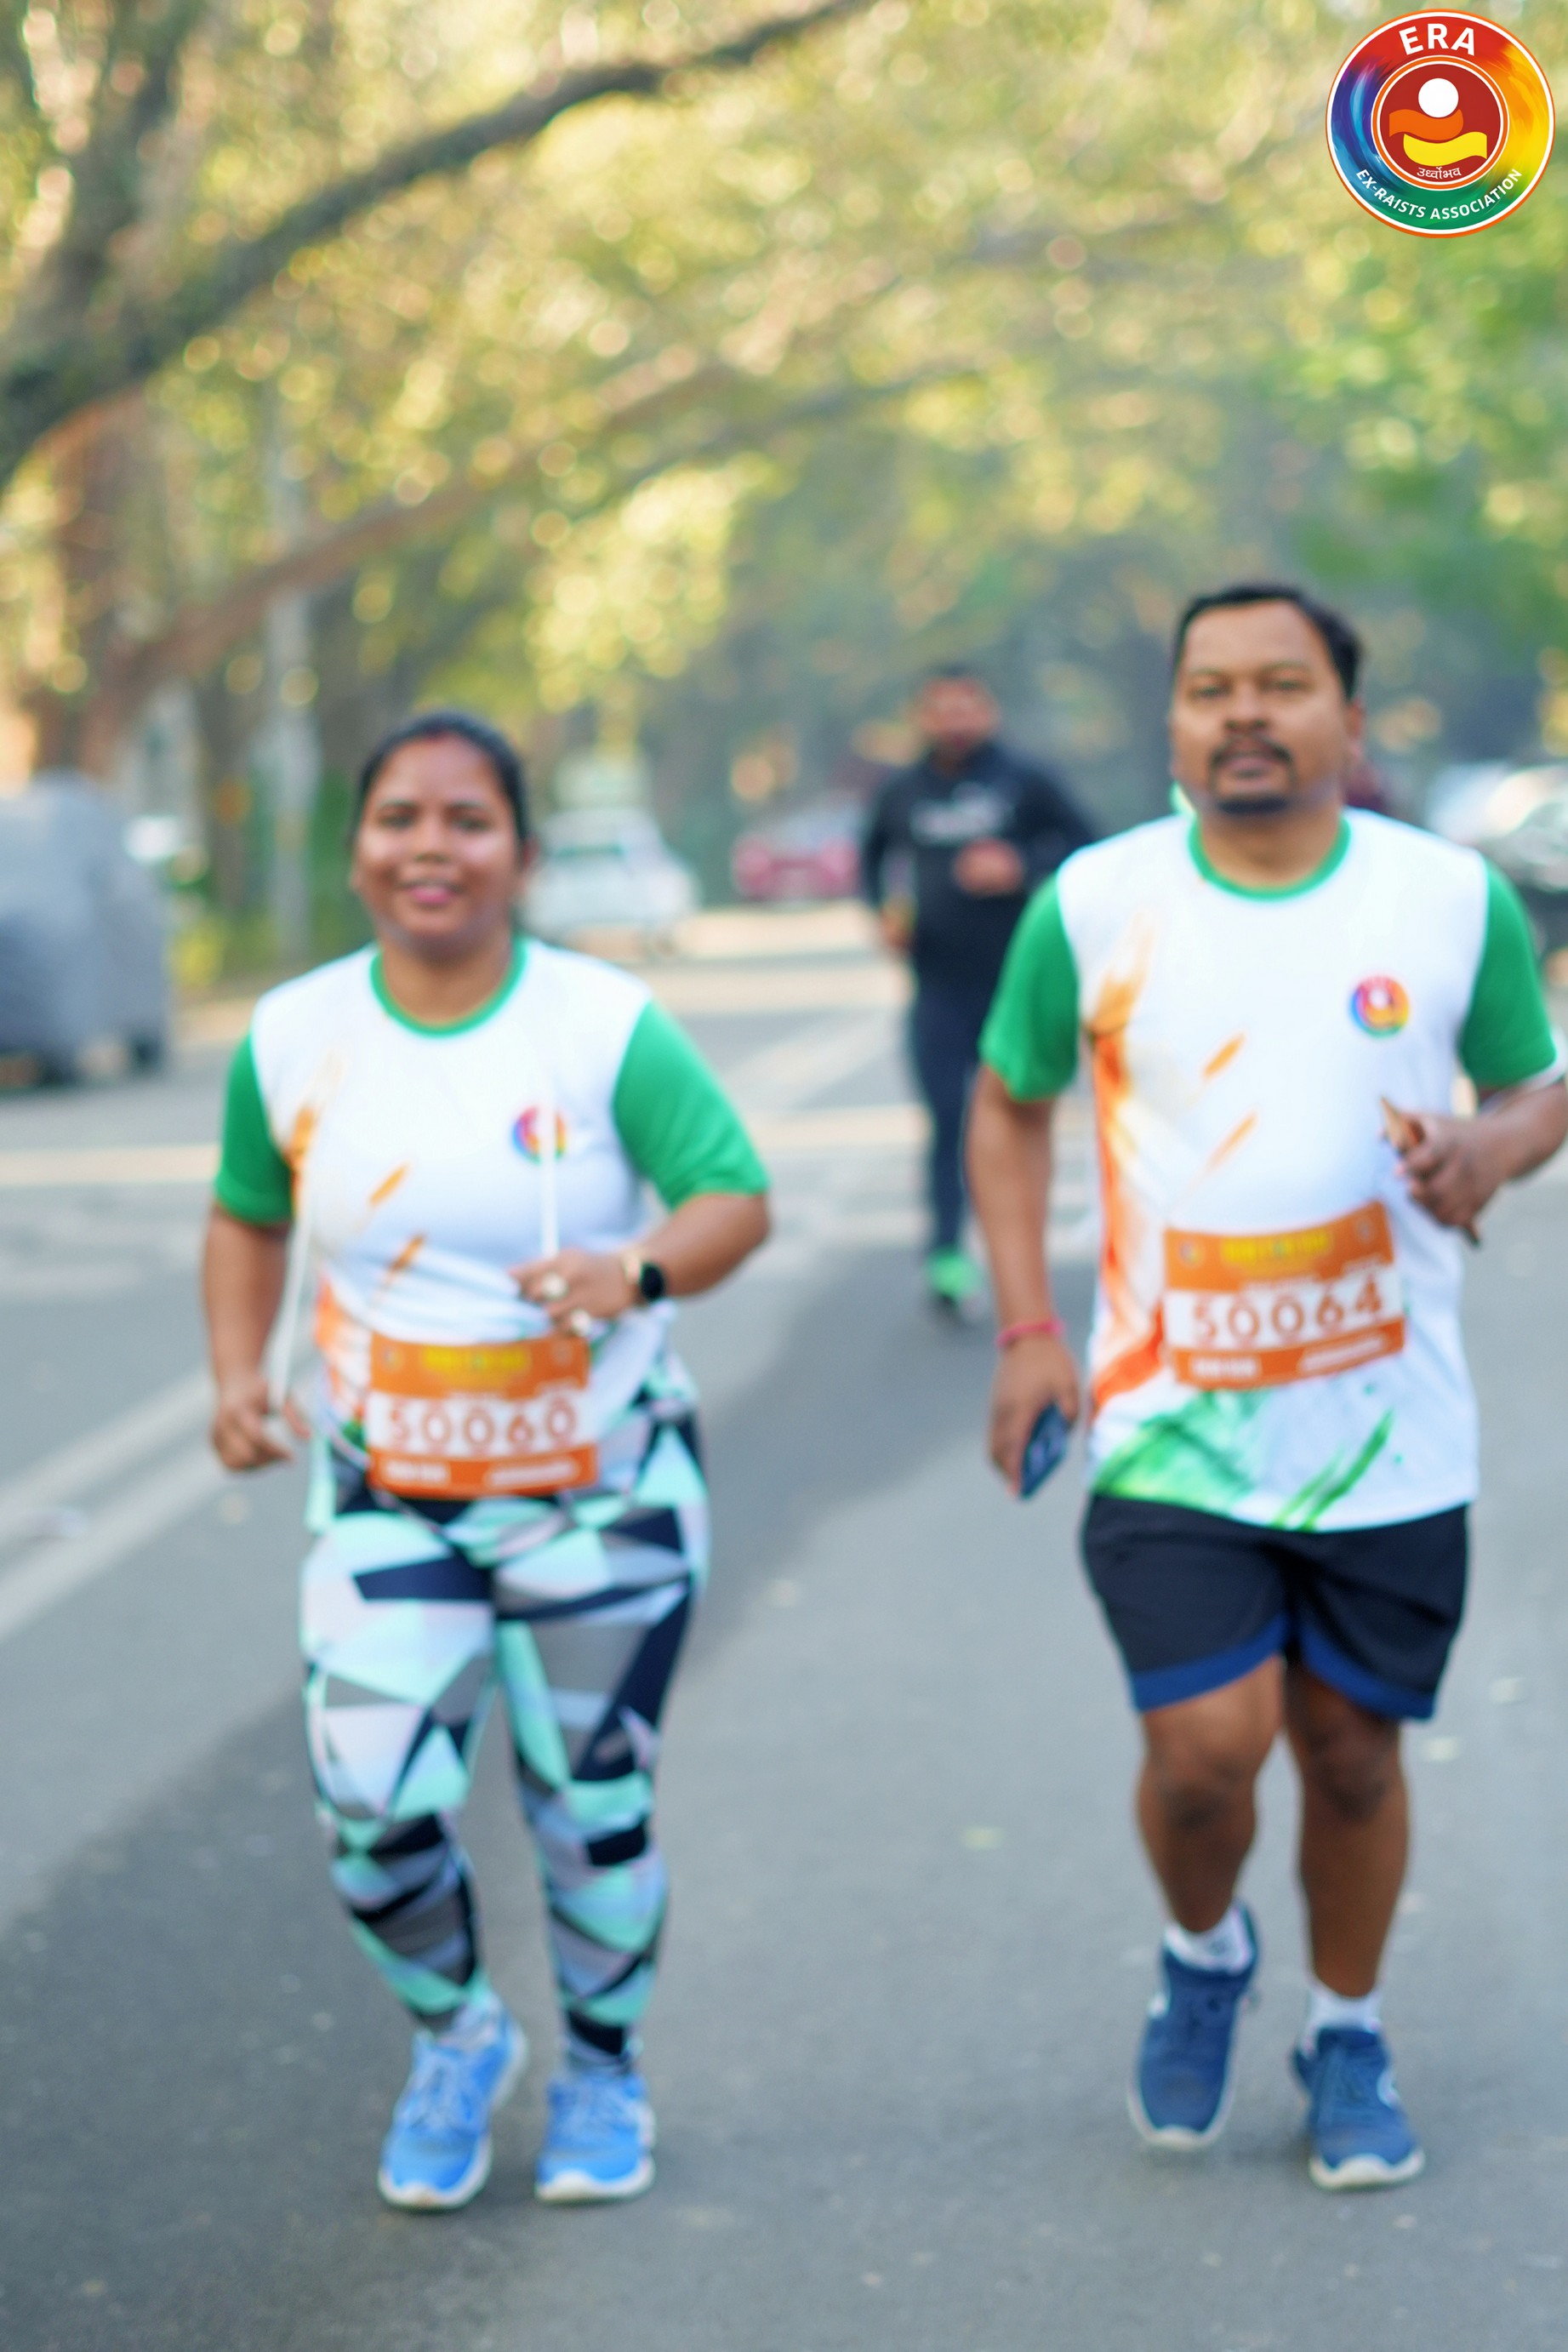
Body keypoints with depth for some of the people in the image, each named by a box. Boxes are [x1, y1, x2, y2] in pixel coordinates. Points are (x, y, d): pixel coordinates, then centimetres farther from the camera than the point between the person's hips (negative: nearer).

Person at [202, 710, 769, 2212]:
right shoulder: (292, 1040, -5)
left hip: (602, 1493, -1)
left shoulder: (606, 1027, -13)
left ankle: (601, 2065, 36)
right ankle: (453, 2039, 21)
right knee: (372, 1813, -10)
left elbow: (736, 1199, -12)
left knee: (590, 1810, 8)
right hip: (387, 1498, 2)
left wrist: (642, 1270, -33)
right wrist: (240, 1372, -5)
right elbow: (249, 1218, 11)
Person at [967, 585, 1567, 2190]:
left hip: (1388, 1436, 1)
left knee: (1352, 1750, 8)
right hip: (1171, 1426, -1)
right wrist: (1026, 1330, 2)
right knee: (1205, 1743, -12)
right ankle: (1202, 1955, 21)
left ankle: (1346, 2038, 32)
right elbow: (1009, 1103, 11)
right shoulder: (1095, 905, -2)